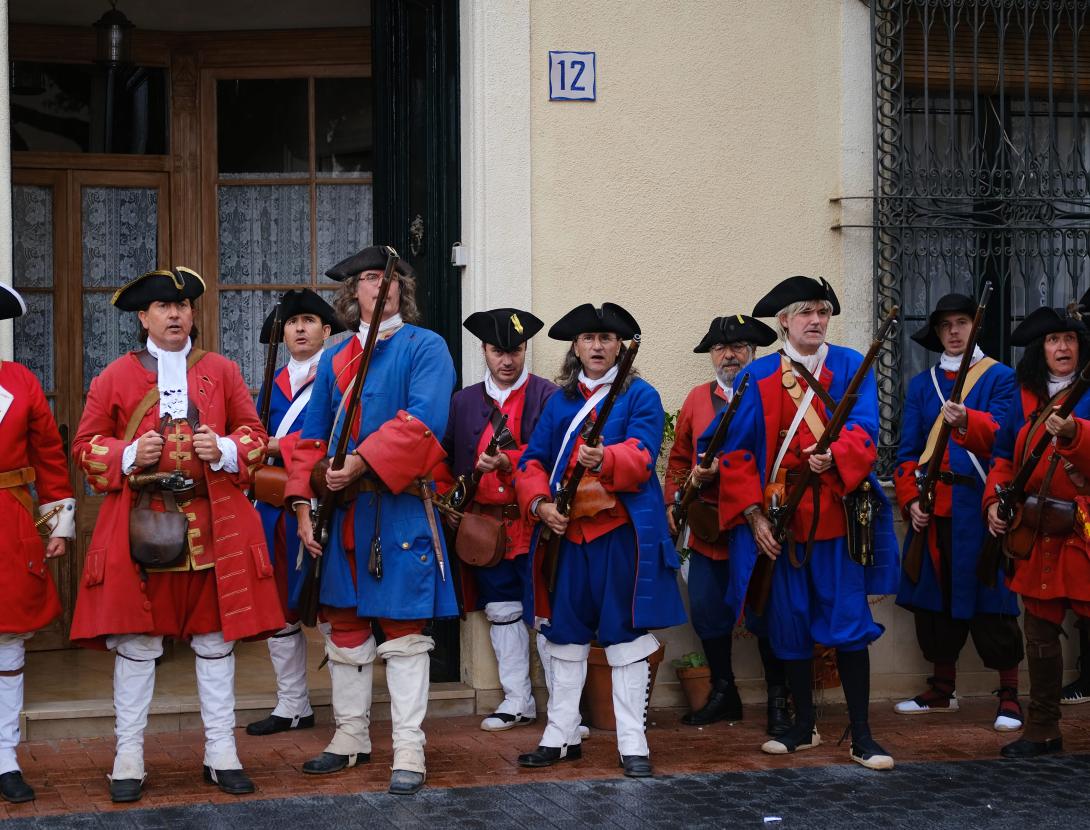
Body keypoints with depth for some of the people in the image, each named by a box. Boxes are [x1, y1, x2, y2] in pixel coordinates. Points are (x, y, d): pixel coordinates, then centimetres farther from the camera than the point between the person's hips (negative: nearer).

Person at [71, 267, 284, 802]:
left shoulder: (221, 372, 9)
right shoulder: (116, 377, 5)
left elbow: (254, 434, 11)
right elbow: (86, 447, 6)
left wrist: (224, 450, -10)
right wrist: (129, 456, -12)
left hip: (214, 526, 1)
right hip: (139, 529, -1)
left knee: (216, 639, 6)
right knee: (136, 643, 1)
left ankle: (221, 753, 14)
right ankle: (129, 758, 9)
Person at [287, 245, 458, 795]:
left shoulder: (425, 347, -1)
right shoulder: (334, 360, 14)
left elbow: (422, 421, -16)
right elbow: (312, 440, 12)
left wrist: (363, 462, -22)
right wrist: (303, 504, 2)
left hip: (401, 509, -5)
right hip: (343, 512, 5)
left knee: (403, 631, -4)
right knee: (344, 626, 11)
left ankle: (409, 751, 0)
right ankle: (351, 737, 24)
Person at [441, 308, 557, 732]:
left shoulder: (546, 396, -2)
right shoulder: (465, 401, 13)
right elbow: (448, 459, 17)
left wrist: (508, 461, -26)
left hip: (533, 523, -5)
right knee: (501, 612, 10)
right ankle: (518, 701, 18)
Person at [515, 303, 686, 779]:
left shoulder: (641, 396, 1)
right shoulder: (559, 401, 13)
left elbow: (641, 454, -15)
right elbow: (534, 461, 10)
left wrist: (605, 459, -36)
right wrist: (539, 503, -9)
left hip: (622, 533, -4)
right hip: (565, 531, 4)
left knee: (627, 639, -2)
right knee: (565, 636, 10)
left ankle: (633, 744, 4)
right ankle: (561, 737, 21)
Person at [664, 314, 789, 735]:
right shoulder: (698, 398, 13)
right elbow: (679, 458, 17)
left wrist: (724, 466, -21)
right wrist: (672, 502, 6)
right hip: (707, 528, 4)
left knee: (766, 613, -2)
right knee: (707, 612, 7)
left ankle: (778, 701, 11)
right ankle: (723, 693, 23)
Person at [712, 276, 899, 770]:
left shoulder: (850, 367, 5)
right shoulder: (757, 377, 6)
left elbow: (863, 430, -9)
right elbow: (736, 451, 2)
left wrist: (833, 456, -30)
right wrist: (753, 515, -7)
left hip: (836, 515, -1)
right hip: (779, 520, 1)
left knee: (848, 621, -5)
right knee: (789, 623, 8)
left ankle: (861, 737, 1)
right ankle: (804, 726, 23)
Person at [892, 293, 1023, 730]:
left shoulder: (999, 377, 3)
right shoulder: (921, 385, 14)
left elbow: (1003, 435, -12)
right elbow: (908, 449, 10)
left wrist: (967, 421, -31)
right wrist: (910, 500, -3)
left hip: (980, 507, -4)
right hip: (932, 510, 4)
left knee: (992, 600, -5)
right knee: (935, 596, 9)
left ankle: (1009, 697, 2)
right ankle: (942, 691, 21)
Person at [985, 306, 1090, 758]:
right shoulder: (1025, 399, 14)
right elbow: (1005, 459, 16)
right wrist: (995, 500, 1)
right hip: (1036, 534, 5)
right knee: (1039, 628, 10)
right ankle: (1042, 729, 20)